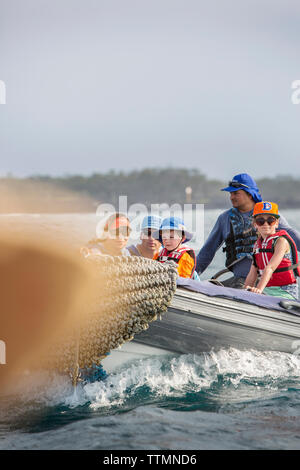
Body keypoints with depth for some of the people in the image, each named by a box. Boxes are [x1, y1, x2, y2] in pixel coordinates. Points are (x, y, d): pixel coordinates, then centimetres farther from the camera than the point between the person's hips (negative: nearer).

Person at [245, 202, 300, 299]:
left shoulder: (281, 241, -8)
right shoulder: (257, 244, 13)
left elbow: (270, 268, -22)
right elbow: (252, 274, 15)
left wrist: (259, 289, -33)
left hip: (285, 291, -6)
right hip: (265, 290, 6)